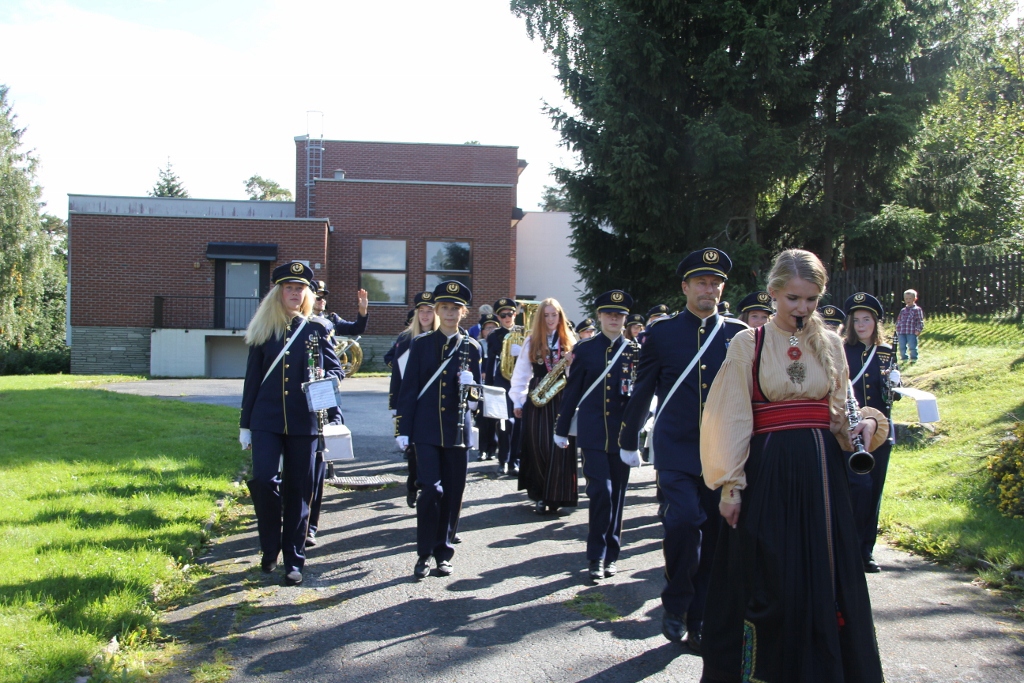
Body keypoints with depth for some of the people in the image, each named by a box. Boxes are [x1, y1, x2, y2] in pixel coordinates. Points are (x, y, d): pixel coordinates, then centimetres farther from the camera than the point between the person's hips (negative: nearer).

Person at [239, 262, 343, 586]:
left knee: (298, 490, 3)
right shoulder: (263, 331, 6)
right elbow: (252, 380, 8)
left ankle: (294, 560, 14)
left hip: (304, 423, 0)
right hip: (267, 421, 0)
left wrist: (323, 379, -18)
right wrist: (245, 425, 7)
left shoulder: (318, 330, 5)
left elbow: (336, 370, 7)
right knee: (263, 480, -14)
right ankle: (270, 547, 9)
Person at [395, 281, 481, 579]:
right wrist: (403, 429, -2)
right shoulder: (421, 344, 4)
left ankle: (443, 553, 19)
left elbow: (477, 395, 8)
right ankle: (424, 554, 2)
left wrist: (470, 385, -15)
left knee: (453, 494, 5)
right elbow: (408, 388, 3)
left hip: (457, 429, 2)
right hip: (426, 429, -2)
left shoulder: (472, 347, 7)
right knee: (431, 490, -11)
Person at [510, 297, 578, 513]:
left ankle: (556, 495, 4)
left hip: (563, 398, 0)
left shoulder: (569, 342, 9)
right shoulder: (531, 341, 7)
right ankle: (539, 495, 10)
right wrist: (517, 401, 3)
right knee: (538, 446, 0)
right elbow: (520, 373, 7)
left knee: (560, 447, -3)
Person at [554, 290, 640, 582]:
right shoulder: (584, 349, 3)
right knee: (601, 492, -11)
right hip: (593, 432, -2)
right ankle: (596, 556, -1)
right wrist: (561, 429, 7)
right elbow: (572, 391, 6)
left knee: (616, 495, 7)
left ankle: (611, 554, 20)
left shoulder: (635, 350, 6)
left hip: (622, 434, 2)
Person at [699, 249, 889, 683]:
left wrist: (866, 423, -6)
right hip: (769, 472, -3)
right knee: (771, 581, 0)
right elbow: (731, 419, -3)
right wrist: (732, 484, -7)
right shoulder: (747, 344, -2)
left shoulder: (830, 344, 9)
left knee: (826, 578, 7)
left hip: (822, 471, 4)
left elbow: (840, 410, 16)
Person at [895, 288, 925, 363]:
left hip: (912, 332, -5)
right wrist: (897, 330, 11)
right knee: (902, 347, 7)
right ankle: (904, 358, 18)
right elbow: (898, 320, 20)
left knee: (912, 346, -1)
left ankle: (913, 359, 11)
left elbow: (920, 321, -2)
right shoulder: (903, 311, 17)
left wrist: (918, 330, -11)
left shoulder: (917, 309, 2)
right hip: (901, 333, 5)